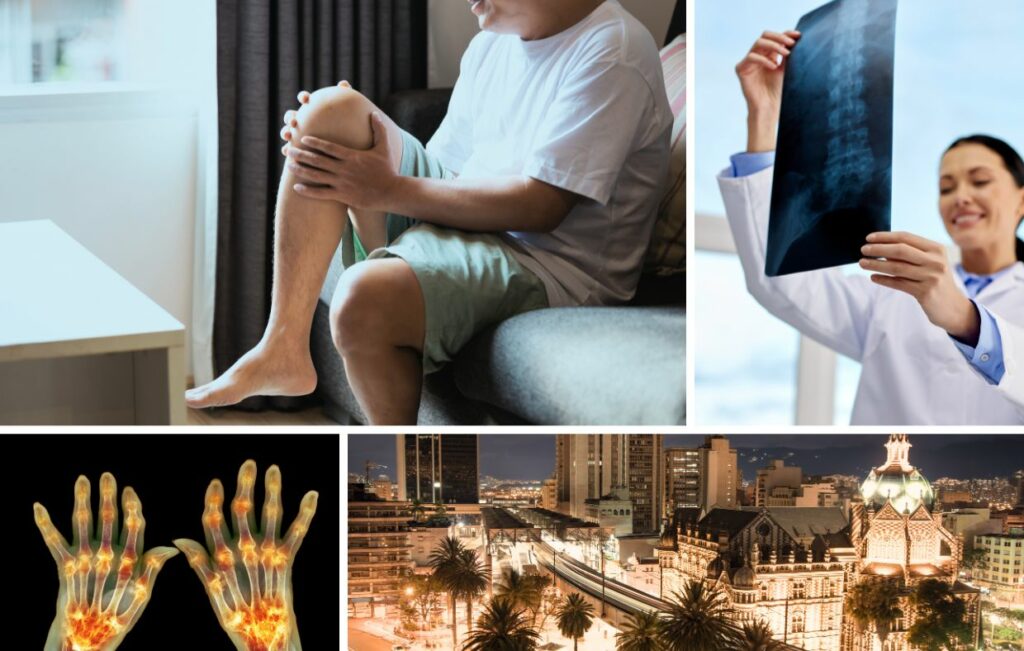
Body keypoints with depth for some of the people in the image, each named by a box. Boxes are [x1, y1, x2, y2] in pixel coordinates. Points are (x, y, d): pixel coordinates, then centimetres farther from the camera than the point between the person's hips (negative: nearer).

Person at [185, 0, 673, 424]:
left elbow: (541, 206, -20)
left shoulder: (610, 53, -13)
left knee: (364, 298, -34)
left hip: (549, 266, -9)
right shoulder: (492, 42, 15)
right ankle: (283, 348, -8)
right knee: (330, 109, -4)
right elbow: (442, 168, 17)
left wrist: (390, 189, -15)